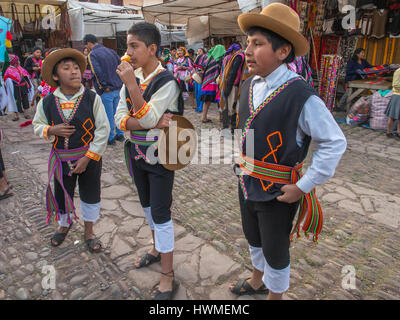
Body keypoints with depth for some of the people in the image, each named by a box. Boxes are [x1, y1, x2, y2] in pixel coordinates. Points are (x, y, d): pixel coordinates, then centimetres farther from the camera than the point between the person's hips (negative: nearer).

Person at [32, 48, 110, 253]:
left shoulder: (92, 98, -13)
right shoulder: (46, 103, -6)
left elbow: (103, 130, -12)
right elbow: (37, 125, 9)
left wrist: (88, 157, -15)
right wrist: (51, 130, -16)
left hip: (89, 158, -1)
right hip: (61, 158, 2)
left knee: (90, 196, 13)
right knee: (61, 196, 17)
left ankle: (88, 231, 38)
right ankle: (64, 224, 49)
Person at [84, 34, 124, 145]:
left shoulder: (92, 55, -9)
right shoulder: (110, 51, 11)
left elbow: (98, 72, -23)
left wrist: (104, 86, -14)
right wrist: (120, 82, 11)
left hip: (106, 91, -6)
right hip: (118, 88, 7)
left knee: (108, 115, 4)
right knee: (117, 113, 18)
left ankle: (110, 138, 12)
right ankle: (120, 134, 26)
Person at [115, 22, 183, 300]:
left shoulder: (166, 81, -18)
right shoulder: (131, 78, 2)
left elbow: (146, 118, -26)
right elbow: (120, 119, -6)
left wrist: (132, 84, -29)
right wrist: (153, 123, -22)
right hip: (137, 152, 7)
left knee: (161, 213, -2)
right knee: (147, 204, 21)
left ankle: (168, 277, 13)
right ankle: (157, 248, 45)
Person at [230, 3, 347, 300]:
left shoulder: (302, 96, -23)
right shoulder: (249, 86, -1)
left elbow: (335, 143, -18)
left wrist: (303, 187, -17)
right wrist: (243, 165, 12)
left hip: (278, 194, -7)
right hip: (247, 185, 7)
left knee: (275, 252, 15)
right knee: (254, 239, 28)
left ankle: (274, 293, 44)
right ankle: (257, 281, 56)